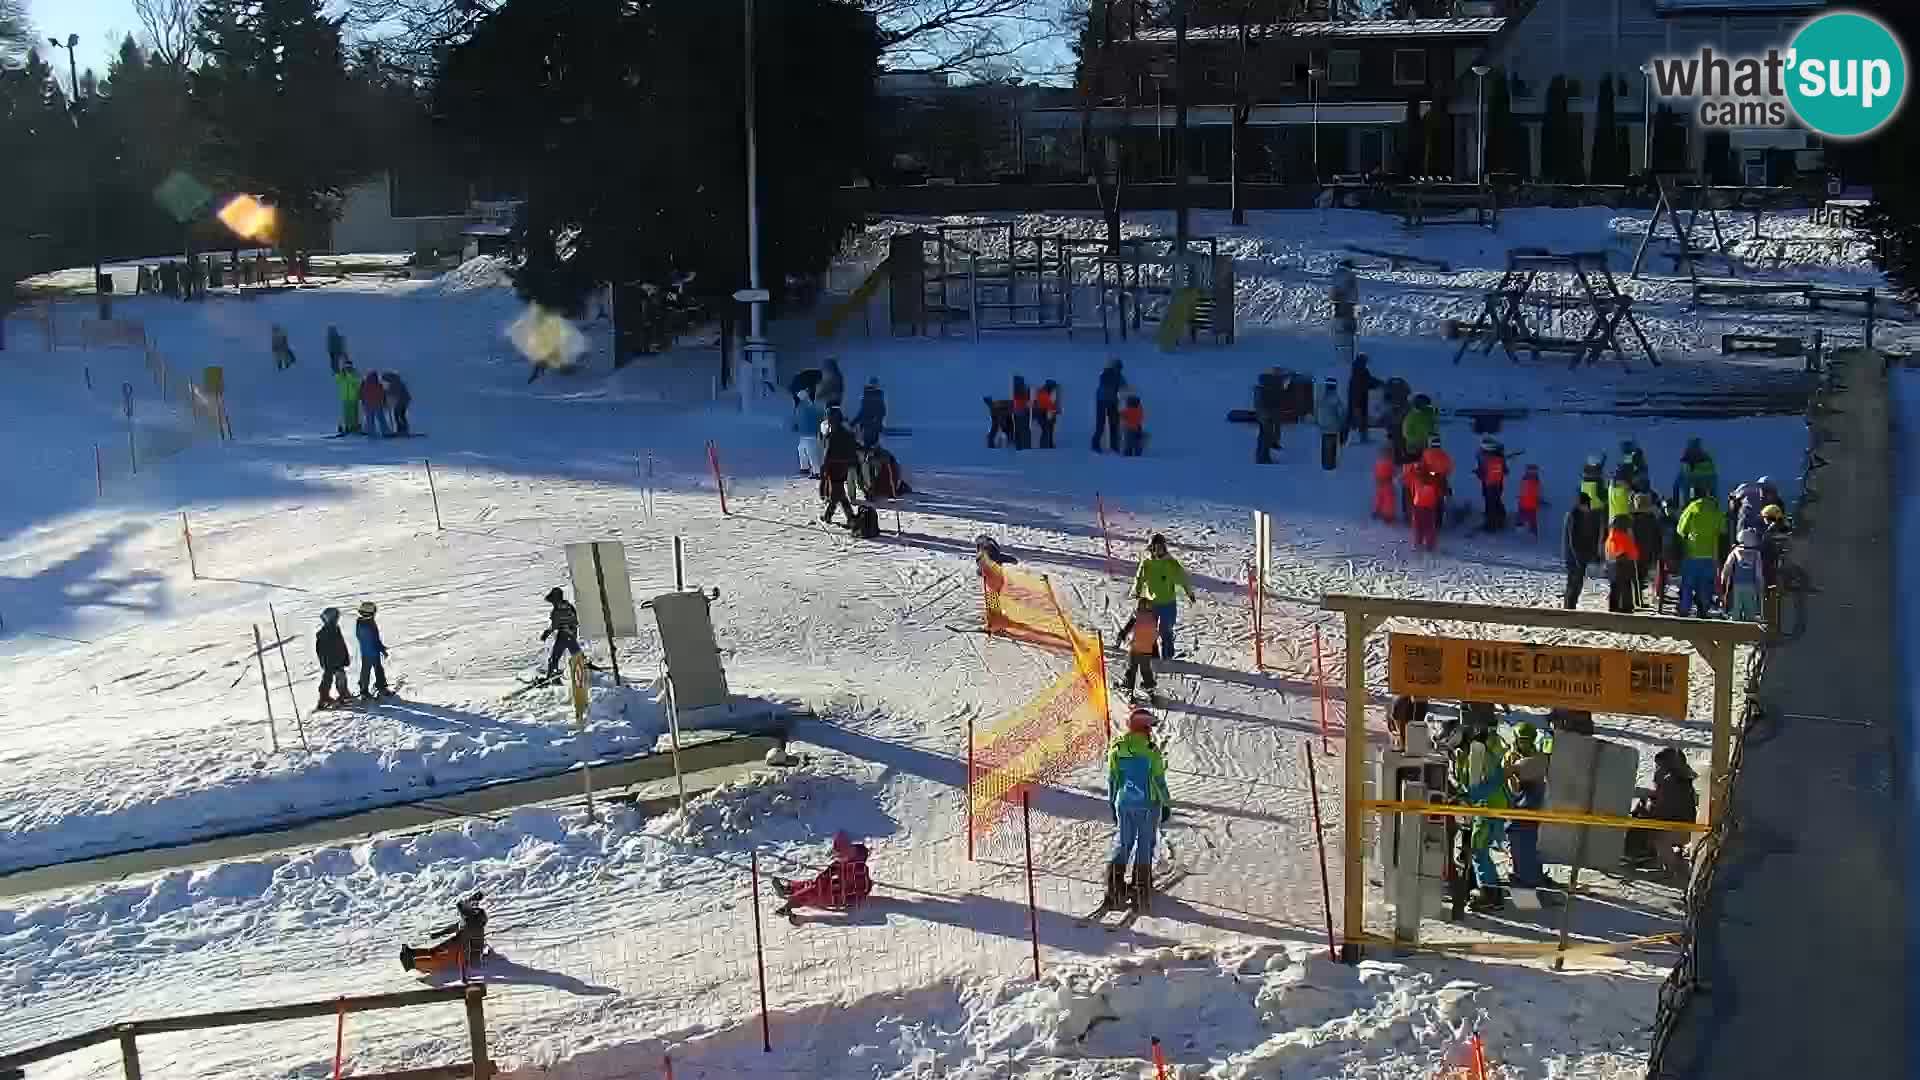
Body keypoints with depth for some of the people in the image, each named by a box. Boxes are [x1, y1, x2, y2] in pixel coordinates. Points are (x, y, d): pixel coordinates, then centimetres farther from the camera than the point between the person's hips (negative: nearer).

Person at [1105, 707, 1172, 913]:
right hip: (1148, 805, -3)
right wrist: (1167, 804, 3)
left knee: (1122, 843, 14)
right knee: (1145, 845, 9)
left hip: (1124, 804, 3)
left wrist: (1112, 803, 15)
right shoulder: (1151, 751, -15)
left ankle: (1114, 888, 8)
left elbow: (1112, 780, 3)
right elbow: (1159, 781, -10)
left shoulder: (1117, 749, -4)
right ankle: (1140, 891, 11)